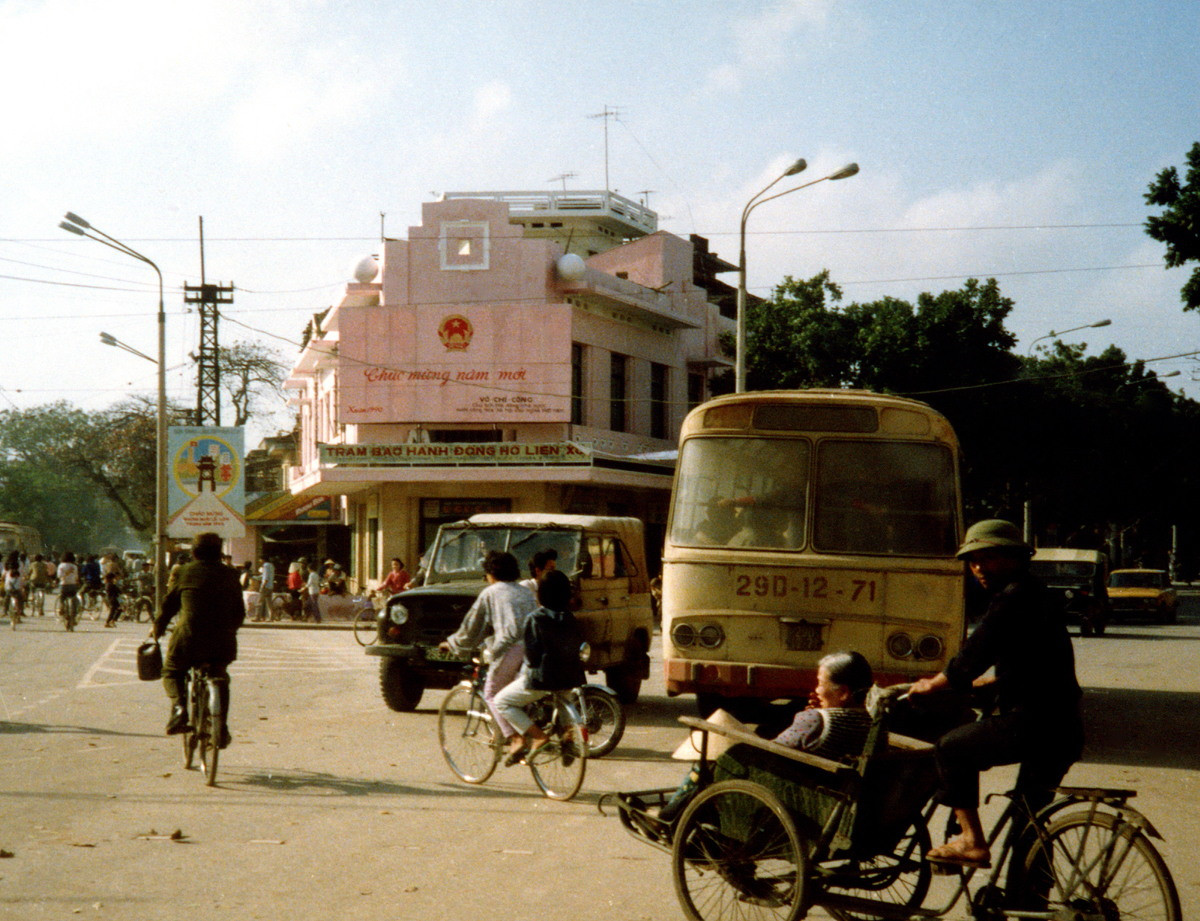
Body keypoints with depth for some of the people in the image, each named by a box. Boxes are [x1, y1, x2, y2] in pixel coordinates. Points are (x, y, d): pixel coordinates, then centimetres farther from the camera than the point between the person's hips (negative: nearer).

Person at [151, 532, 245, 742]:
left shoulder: (185, 572, 4)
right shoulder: (230, 575, 9)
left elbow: (169, 604, 9)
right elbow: (240, 612, 13)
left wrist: (157, 628, 26)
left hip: (190, 636, -2)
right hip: (222, 641, 2)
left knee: (172, 671, 21)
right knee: (220, 678, 26)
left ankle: (179, 706, -7)